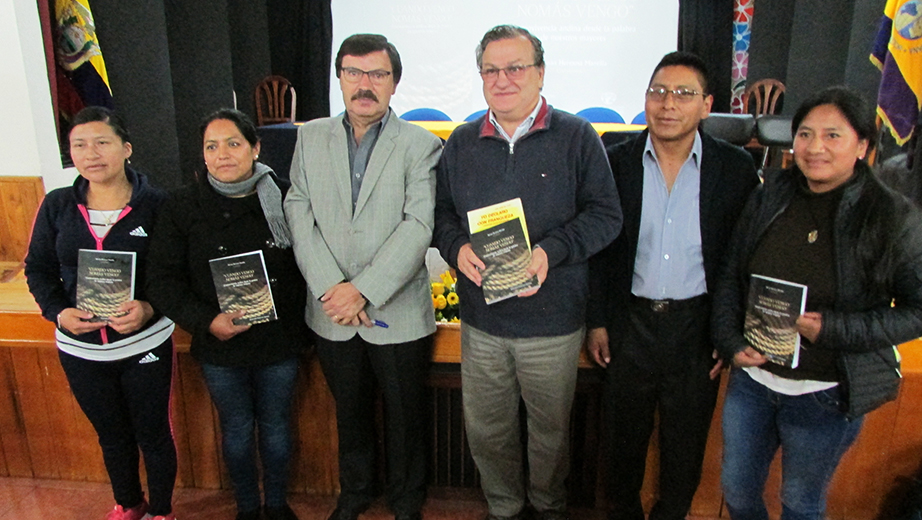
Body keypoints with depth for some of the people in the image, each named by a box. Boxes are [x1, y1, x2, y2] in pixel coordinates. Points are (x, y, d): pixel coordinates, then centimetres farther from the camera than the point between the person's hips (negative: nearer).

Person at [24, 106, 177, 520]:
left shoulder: (155, 204, -12)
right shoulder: (57, 206, -2)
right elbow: (38, 268, 5)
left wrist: (150, 308, -26)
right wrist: (58, 312, -12)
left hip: (145, 344, -3)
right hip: (79, 349, 4)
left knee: (153, 433, 13)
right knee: (111, 434, 23)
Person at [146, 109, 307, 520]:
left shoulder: (284, 198, -6)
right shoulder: (183, 205, -6)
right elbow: (162, 279, -5)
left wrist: (290, 309, -11)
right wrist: (206, 321, -18)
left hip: (279, 342, 0)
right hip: (219, 347, 0)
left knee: (276, 425, 16)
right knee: (236, 429, 16)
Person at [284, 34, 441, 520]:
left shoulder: (420, 145, -5)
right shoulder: (311, 137, 5)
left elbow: (419, 226, -14)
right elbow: (300, 217, -2)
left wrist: (363, 290, -20)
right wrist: (329, 288, -13)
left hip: (397, 313, -3)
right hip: (331, 314, 3)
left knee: (405, 416, 13)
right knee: (350, 412, 21)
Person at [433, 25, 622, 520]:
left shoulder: (576, 136, -4)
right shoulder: (461, 142, 6)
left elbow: (605, 214, -5)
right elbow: (440, 212, 10)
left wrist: (551, 252, -20)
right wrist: (457, 248, -11)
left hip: (553, 320, -2)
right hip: (480, 319, 3)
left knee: (550, 427, 16)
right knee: (486, 427, 14)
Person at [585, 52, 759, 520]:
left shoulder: (735, 168, -5)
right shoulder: (616, 162, -4)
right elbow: (600, 249, 1)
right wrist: (597, 321, 0)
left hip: (697, 326, 0)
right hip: (630, 322, 1)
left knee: (685, 441, 16)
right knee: (625, 437, 17)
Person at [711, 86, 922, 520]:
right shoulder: (768, 198, -2)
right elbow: (730, 278, 4)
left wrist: (833, 328, -22)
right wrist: (731, 343, -9)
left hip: (825, 397, -3)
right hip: (751, 380, 4)